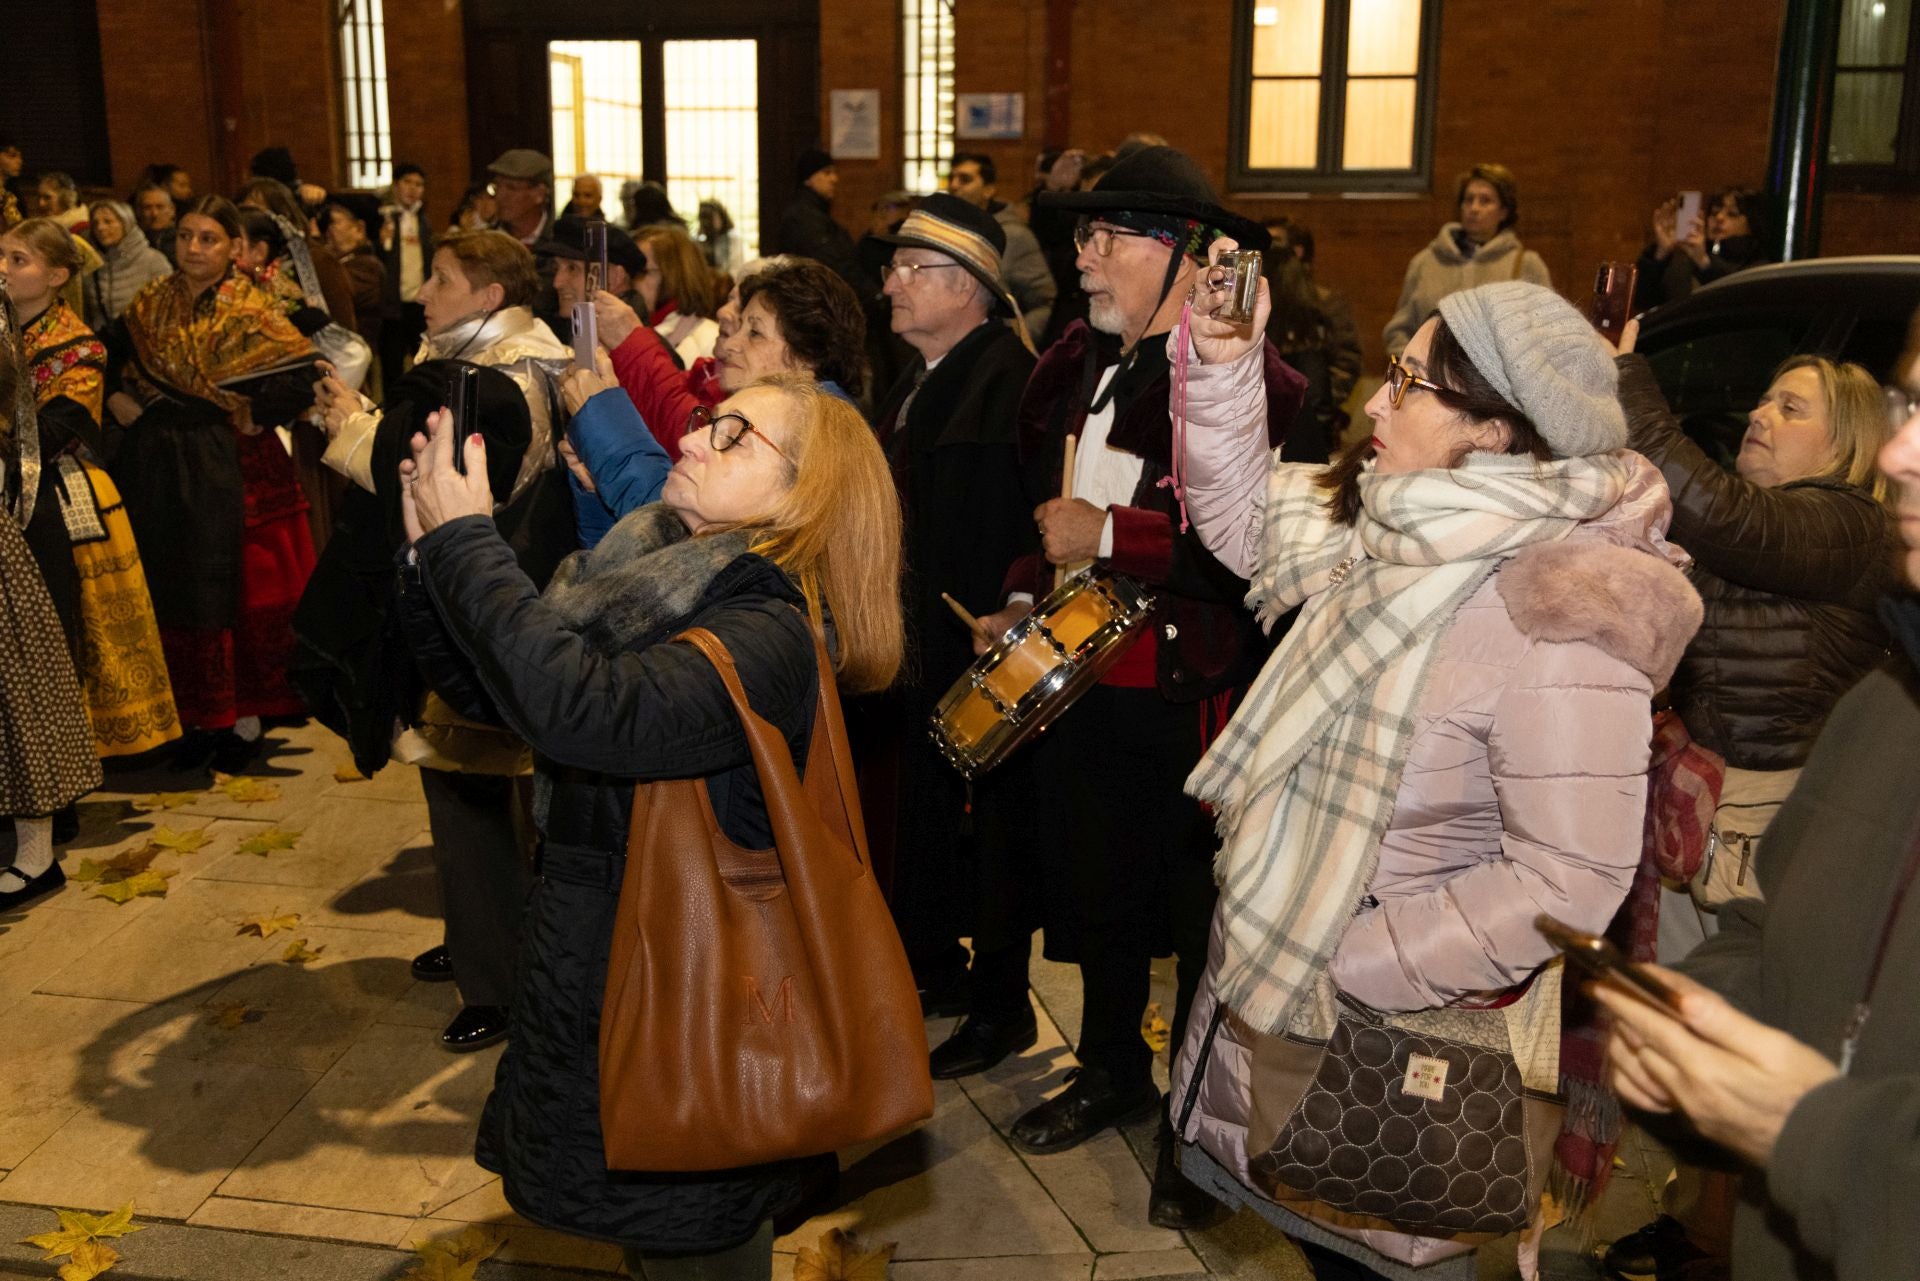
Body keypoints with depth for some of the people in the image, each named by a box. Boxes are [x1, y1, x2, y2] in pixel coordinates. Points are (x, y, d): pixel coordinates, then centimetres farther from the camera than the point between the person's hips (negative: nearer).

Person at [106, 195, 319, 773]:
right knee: (176, 593, 8)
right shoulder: (149, 306, 8)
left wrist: (251, 417, -12)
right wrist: (117, 400, 1)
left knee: (238, 592, 1)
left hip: (231, 470, -5)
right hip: (160, 470, 5)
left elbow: (301, 378, -17)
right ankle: (200, 713, 19)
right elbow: (112, 366, 19)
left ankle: (245, 718, 11)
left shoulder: (251, 310, -7)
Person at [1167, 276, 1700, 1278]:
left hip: (1395, 1025, -7)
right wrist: (1222, 365, -5)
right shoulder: (1410, 528, -4)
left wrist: (1352, 965, -22)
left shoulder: (1558, 625, -28)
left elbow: (1570, 877, -26)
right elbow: (1246, 521, 9)